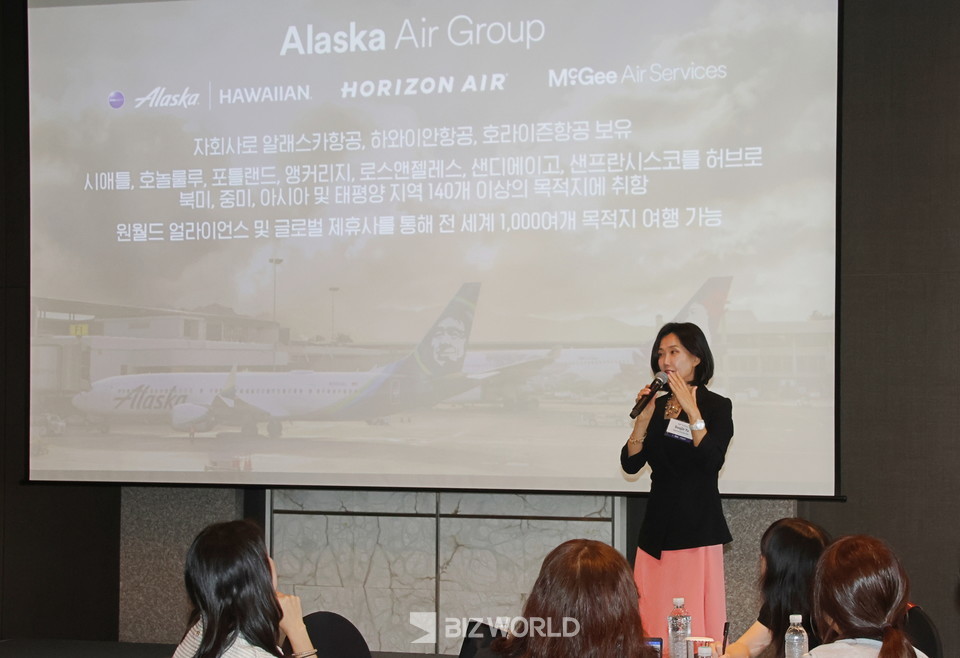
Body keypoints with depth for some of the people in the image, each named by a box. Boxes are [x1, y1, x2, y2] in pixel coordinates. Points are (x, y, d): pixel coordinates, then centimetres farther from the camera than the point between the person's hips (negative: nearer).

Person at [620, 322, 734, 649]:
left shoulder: (716, 406, -2)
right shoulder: (657, 406, 12)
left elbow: (711, 461, -17)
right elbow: (630, 464, 5)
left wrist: (691, 411, -17)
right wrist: (643, 418, -6)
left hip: (697, 527, -5)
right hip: (657, 527, 5)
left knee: (695, 621, -7)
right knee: (655, 622, 4)